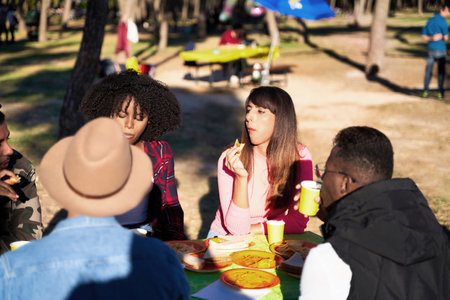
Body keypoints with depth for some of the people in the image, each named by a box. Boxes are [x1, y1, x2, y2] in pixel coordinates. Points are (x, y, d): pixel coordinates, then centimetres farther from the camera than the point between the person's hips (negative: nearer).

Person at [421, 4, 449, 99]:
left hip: (431, 49, 5)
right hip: (441, 49, -5)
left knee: (428, 70, 10)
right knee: (441, 71, 4)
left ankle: (425, 91, 6)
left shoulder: (429, 21, 9)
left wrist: (431, 38, -5)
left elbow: (423, 36, 9)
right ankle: (440, 92, 6)